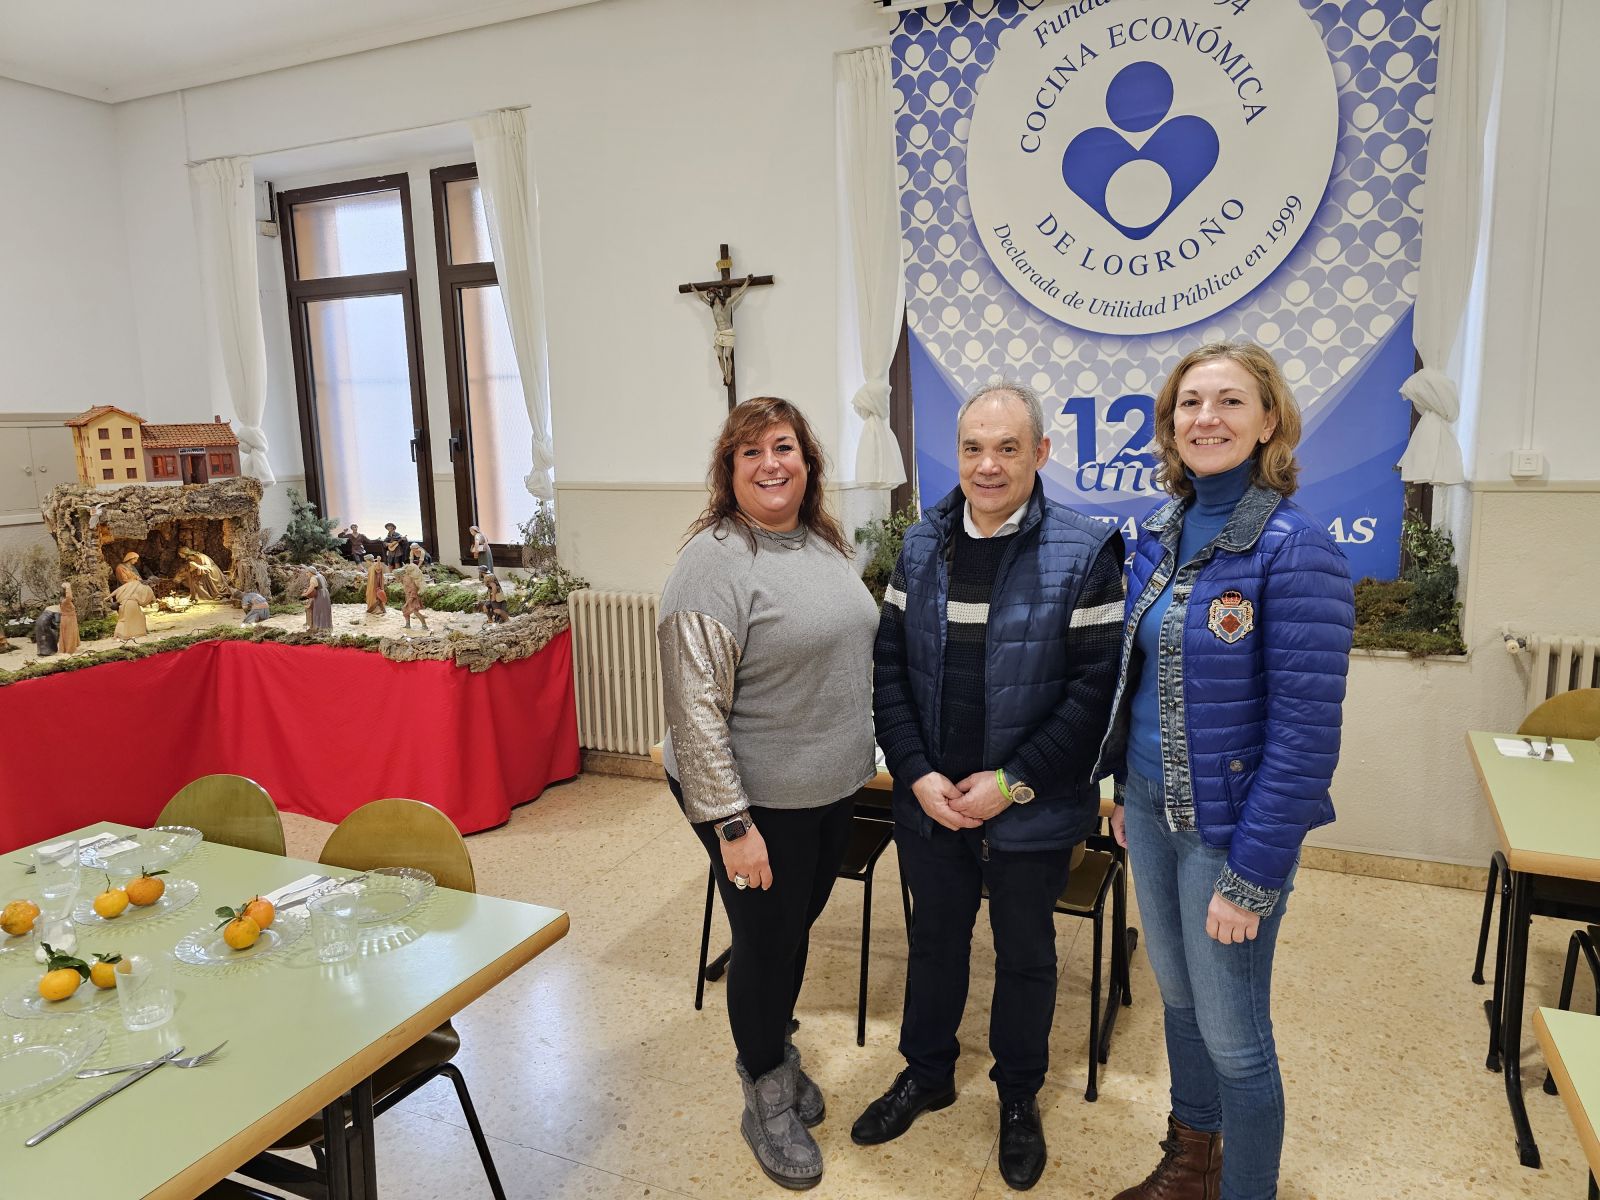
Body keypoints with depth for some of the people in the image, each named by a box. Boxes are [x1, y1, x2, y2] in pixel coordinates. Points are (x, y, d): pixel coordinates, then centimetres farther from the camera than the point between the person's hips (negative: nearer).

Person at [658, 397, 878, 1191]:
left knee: (798, 927, 22)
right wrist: (732, 824, -23)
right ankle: (768, 1101, 35)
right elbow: (695, 707, -22)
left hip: (832, 790, 7)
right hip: (760, 800, -7)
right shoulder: (715, 561, -20)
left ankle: (774, 1056, 48)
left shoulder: (823, 544, 5)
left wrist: (860, 761, 15)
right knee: (766, 942, 10)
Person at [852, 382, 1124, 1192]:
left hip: (1033, 812, -3)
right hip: (929, 803, 3)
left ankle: (1019, 1095, 42)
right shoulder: (921, 546, 0)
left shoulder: (1083, 553, -13)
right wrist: (918, 774, -10)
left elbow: (1097, 686, -15)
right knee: (935, 938, 22)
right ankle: (926, 1072, 46)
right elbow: (889, 667, 0)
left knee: (1025, 954, 18)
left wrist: (1012, 783, -17)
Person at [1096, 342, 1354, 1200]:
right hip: (1150, 806, 7)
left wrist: (1252, 875, -18)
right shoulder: (1159, 533, 3)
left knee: (1232, 1034, 8)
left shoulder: (1295, 547, -18)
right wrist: (1126, 790, 13)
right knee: (1177, 994, 23)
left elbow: (1305, 731, -19)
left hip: (1229, 827, -7)